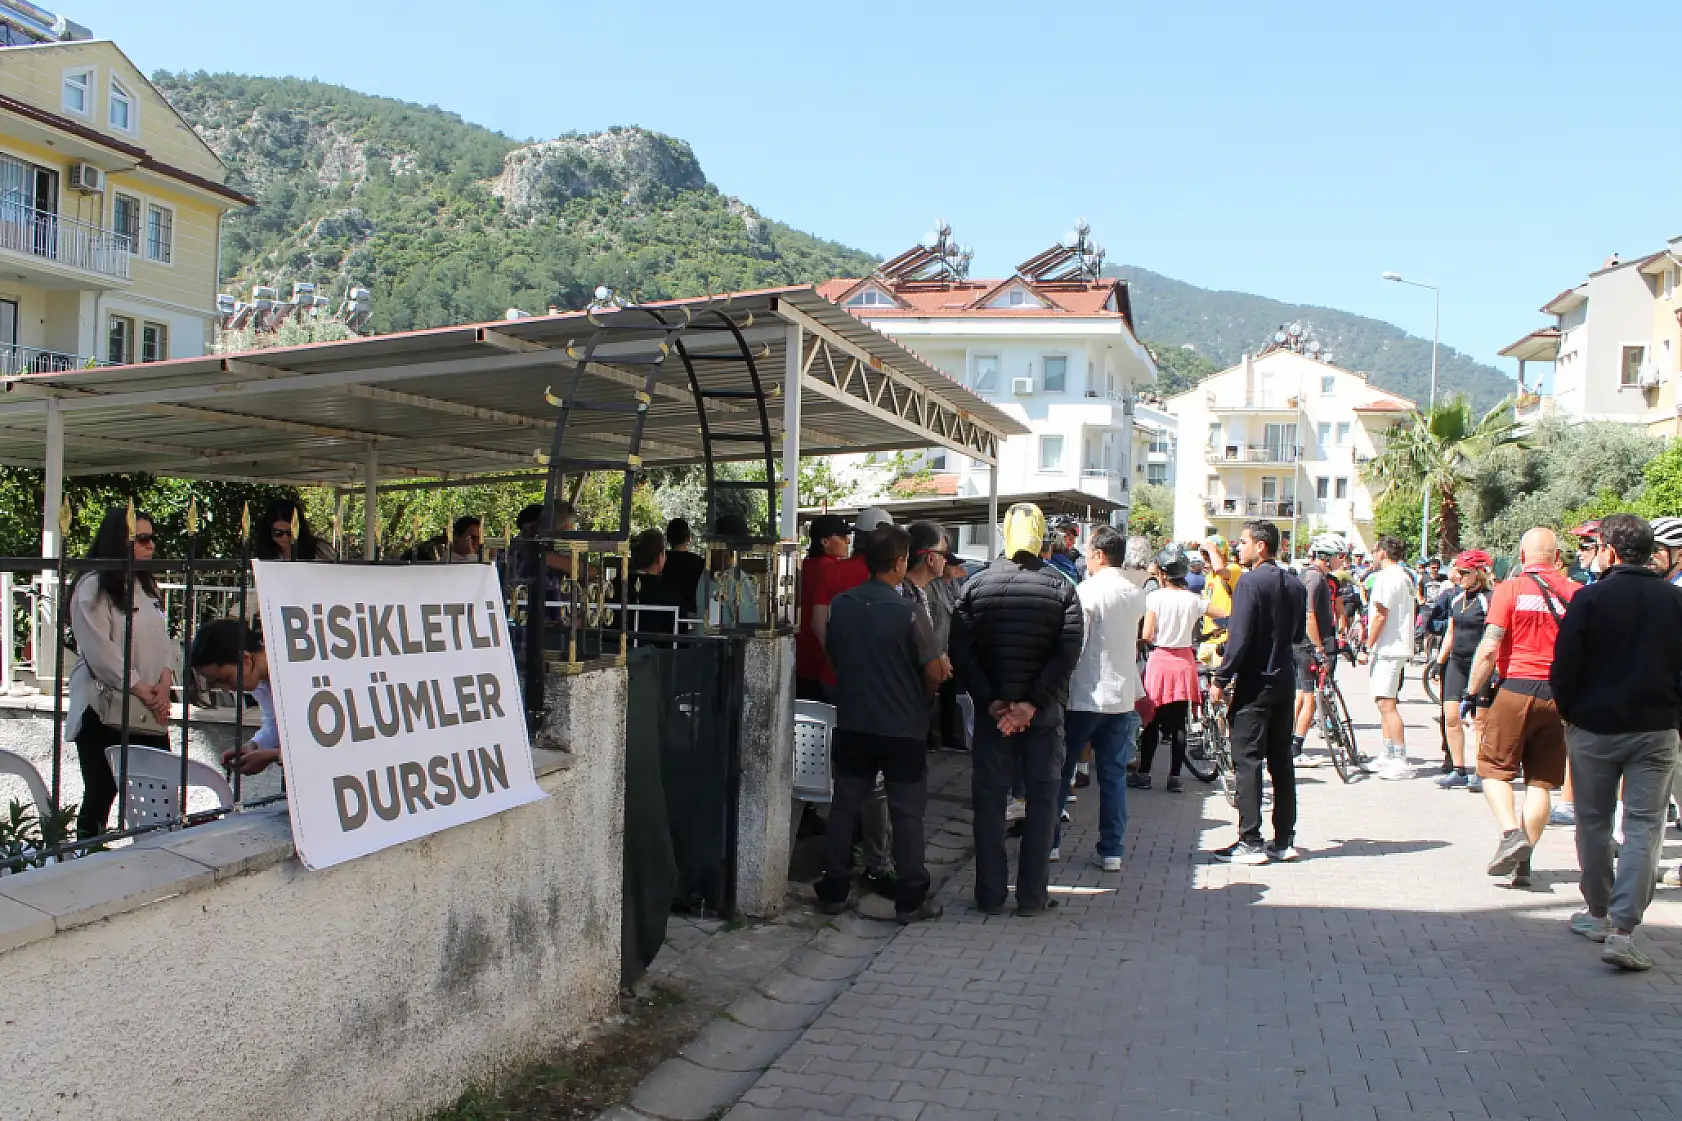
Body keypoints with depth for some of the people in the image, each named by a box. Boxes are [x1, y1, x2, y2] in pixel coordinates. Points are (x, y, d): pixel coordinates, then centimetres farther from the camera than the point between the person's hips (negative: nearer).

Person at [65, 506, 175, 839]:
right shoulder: (93, 587, -8)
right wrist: (140, 690, -13)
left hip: (151, 712, 7)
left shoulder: (148, 586, 15)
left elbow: (164, 638, 14)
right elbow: (99, 651, -15)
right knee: (101, 793, -1)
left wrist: (164, 683, -3)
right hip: (106, 710, -7)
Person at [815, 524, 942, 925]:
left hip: (852, 723, 4)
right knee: (907, 812, 5)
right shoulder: (906, 610, -16)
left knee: (844, 806, 13)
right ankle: (911, 899, 9)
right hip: (902, 726, -4)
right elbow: (926, 666, -9)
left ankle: (833, 891, 19)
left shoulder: (840, 604, -3)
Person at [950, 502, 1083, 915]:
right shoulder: (1062, 588, -2)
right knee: (1042, 798, 8)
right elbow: (1067, 653, -13)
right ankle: (1032, 895, 11)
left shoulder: (975, 586, -1)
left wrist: (991, 702, -9)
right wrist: (1032, 703, -14)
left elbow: (962, 653, -9)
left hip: (991, 710, 1)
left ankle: (990, 895, 12)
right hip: (1045, 711, 0)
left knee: (989, 798, 8)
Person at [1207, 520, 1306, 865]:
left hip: (1254, 684, -7)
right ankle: (1284, 841, 16)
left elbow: (1239, 637, -19)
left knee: (1247, 761, -3)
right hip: (1285, 681, 8)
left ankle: (1250, 843, -4)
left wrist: (1220, 680, -13)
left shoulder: (1250, 583, -14)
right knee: (1282, 760, 12)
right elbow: (1298, 633, 17)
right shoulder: (1295, 585, 9)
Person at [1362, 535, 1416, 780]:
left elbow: (1380, 615, -20)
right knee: (1386, 703, 17)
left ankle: (1399, 760, -11)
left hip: (1387, 648, -11)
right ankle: (1388, 755, 24)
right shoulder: (1404, 576, 17)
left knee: (1387, 704, -10)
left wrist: (1368, 646, -13)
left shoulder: (1386, 577, -15)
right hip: (1400, 647, 11)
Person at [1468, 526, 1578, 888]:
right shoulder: (1577, 593, 5)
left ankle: (1511, 833, -14)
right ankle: (1523, 861, 7)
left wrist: (1472, 692, -2)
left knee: (1494, 769, 7)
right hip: (1560, 695, 3)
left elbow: (1488, 649, -10)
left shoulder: (1510, 589, -4)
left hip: (1517, 688, -3)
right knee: (1540, 781, 9)